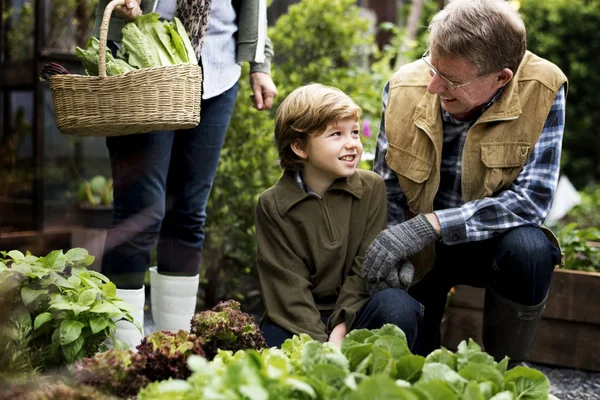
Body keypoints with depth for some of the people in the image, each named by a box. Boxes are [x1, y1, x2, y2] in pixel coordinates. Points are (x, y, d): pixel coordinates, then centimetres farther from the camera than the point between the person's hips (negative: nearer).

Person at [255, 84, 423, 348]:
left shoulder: (371, 188, 1)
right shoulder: (272, 204, -4)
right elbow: (289, 286, -10)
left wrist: (340, 329, -15)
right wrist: (319, 343, -22)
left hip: (351, 314, 2)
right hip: (298, 323, -1)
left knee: (396, 304, -30)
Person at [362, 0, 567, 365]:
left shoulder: (543, 90, -21)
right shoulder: (405, 87, -14)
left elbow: (534, 198, -25)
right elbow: (387, 191, -3)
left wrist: (431, 224, -32)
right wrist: (394, 260, -21)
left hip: (490, 240, -1)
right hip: (420, 251, 2)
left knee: (530, 249, -34)